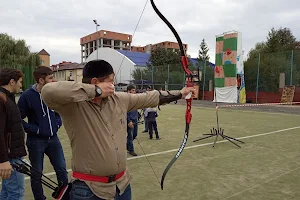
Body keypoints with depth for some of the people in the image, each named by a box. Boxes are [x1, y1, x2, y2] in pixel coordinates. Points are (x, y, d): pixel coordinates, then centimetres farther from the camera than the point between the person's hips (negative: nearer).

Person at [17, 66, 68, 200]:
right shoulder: (27, 96, -13)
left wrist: (57, 124, 0)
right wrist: (35, 130, -14)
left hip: (53, 139, 4)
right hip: (36, 141, -4)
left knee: (62, 169, 9)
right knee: (37, 173, 11)